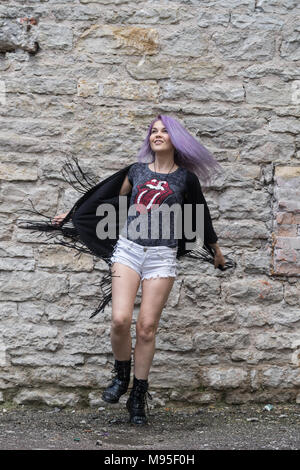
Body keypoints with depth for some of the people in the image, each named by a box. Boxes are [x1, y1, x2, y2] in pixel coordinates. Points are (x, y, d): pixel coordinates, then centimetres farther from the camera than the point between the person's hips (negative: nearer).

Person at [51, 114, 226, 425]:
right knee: (120, 319, -15)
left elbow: (200, 214, 19)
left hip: (161, 256, -1)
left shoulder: (185, 177, 6)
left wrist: (215, 248, 29)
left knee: (147, 327, -4)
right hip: (128, 249, 1)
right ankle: (121, 377, 12)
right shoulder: (137, 171, 10)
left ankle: (138, 399, 9)